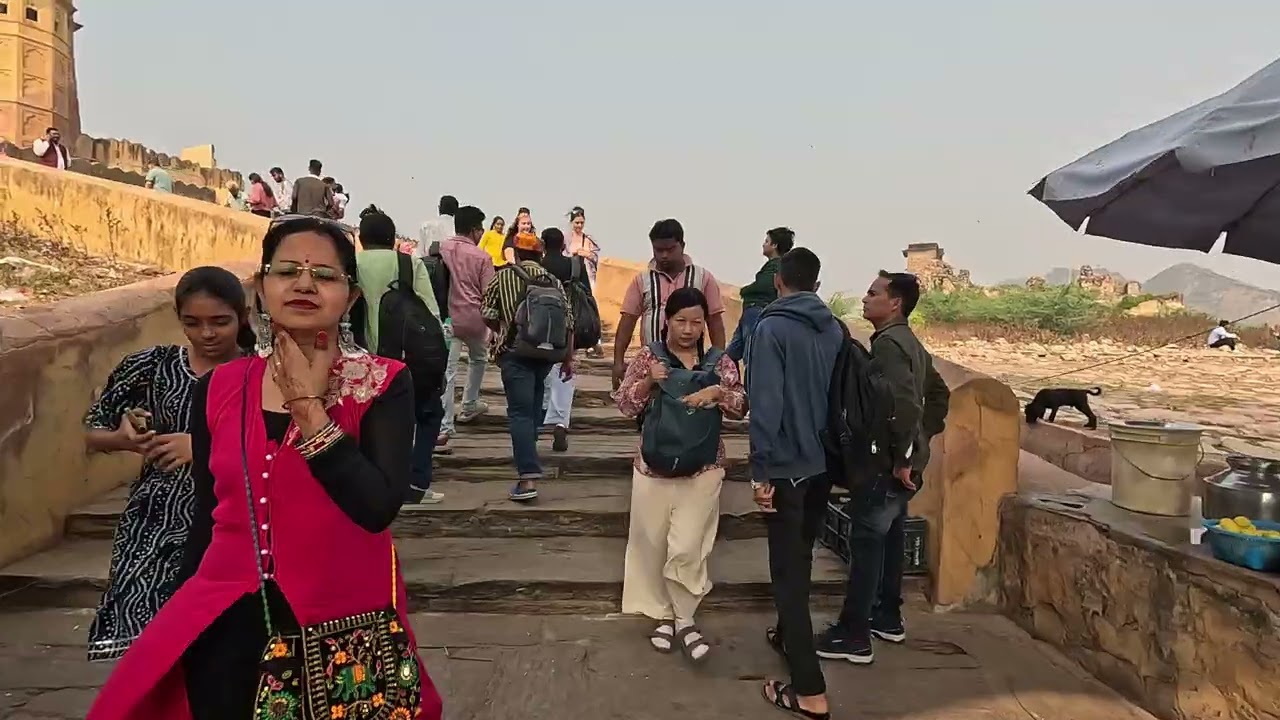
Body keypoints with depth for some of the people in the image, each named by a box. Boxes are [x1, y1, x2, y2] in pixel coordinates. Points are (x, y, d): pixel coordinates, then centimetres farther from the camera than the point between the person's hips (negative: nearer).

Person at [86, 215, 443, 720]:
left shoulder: (383, 385, -9)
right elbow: (206, 519, 9)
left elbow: (378, 508, -22)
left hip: (346, 628, -2)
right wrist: (183, 624, 15)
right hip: (228, 627, 3)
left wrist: (309, 406, -19)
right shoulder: (217, 389, 1)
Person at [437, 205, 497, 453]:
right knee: (478, 359, 28)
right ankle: (469, 406, 41)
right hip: (474, 318, -1)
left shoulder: (441, 248, 0)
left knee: (447, 372, -3)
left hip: (447, 317, 1)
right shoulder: (482, 257, -7)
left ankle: (443, 429, -11)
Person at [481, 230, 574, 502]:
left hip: (515, 351, -4)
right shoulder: (554, 282, 10)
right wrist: (568, 359, 11)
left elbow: (487, 314, -3)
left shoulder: (503, 276, 2)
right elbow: (568, 322, 5)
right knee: (533, 406, 22)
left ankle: (528, 477, -18)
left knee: (520, 411, -8)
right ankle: (527, 459, 37)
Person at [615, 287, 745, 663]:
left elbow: (741, 406, 0)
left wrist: (717, 392, -19)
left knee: (686, 548, -6)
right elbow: (626, 406, -2)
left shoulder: (719, 361, 2)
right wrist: (647, 381, -18)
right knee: (653, 544, 9)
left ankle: (684, 618, 15)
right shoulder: (648, 357, -1)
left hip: (703, 468, -1)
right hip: (654, 465, 1)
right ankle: (664, 614, 29)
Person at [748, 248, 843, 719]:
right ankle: (788, 635, 42)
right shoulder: (836, 329, 5)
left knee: (787, 569, -1)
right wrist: (832, 449, 18)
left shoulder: (772, 328, -13)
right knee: (800, 558, 23)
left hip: (787, 465, -6)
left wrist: (761, 470, -16)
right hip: (824, 464, 7)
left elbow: (765, 404, -20)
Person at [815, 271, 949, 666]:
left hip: (884, 462, -10)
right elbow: (939, 393, 22)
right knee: (890, 537, 18)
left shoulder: (887, 344, -18)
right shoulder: (910, 343, 13)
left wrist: (902, 458, -22)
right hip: (901, 460, 10)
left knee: (866, 543, -5)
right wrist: (923, 437, 17)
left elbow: (906, 404, -29)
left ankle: (854, 636, 1)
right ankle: (888, 617, 30)